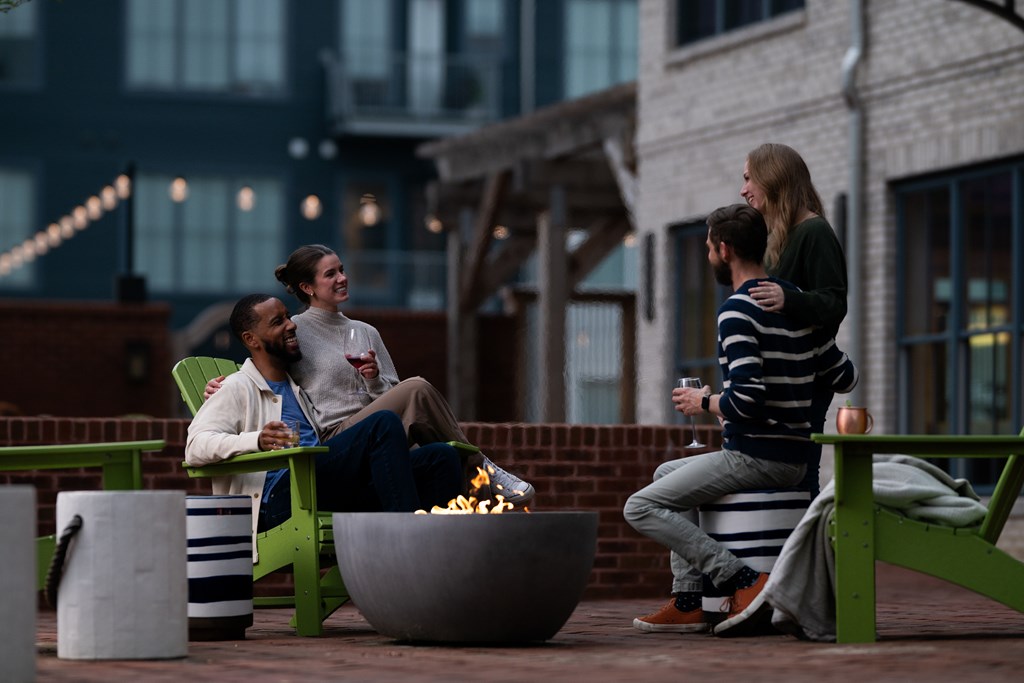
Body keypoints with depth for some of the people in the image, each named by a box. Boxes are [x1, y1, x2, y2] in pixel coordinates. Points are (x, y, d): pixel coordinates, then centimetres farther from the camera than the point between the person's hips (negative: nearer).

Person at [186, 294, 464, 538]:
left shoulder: (296, 387, 35)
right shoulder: (238, 388, 10)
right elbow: (195, 447, -6)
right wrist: (256, 441, -25)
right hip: (278, 498, -8)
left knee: (441, 456, -11)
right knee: (385, 423, -27)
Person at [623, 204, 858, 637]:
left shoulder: (737, 312, -16)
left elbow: (746, 399, -25)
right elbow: (844, 378, 16)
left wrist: (703, 402, -6)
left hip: (754, 457, -9)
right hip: (794, 458, 9)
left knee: (641, 508, -5)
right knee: (667, 473, 27)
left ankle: (743, 580, -15)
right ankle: (687, 602, 17)